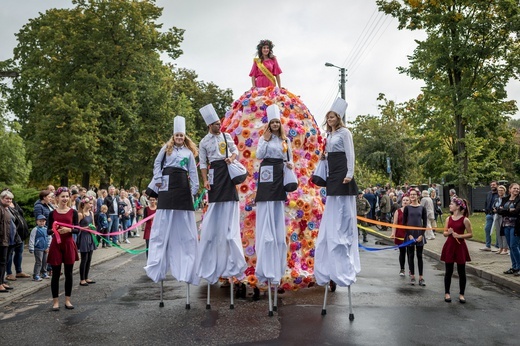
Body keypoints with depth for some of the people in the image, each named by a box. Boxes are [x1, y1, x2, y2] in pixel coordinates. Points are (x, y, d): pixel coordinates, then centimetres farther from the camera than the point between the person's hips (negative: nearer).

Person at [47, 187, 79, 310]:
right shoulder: (52, 213, 1)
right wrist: (54, 230, -18)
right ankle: (55, 301, 16)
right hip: (56, 245, 0)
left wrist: (69, 230, -19)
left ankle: (67, 300, 20)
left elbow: (77, 230, 0)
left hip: (69, 244, 1)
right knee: (56, 274, 5)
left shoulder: (73, 212, 1)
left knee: (68, 273, 8)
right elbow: (48, 231, 4)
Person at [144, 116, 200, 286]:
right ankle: (157, 264, 6)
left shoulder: (189, 152, 12)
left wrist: (194, 189, 4)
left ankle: (186, 265, 10)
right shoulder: (166, 148, 10)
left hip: (183, 186, 1)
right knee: (163, 222, 0)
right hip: (168, 185, -1)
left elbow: (193, 172, 11)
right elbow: (157, 163, 10)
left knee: (184, 225, 2)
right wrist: (158, 180, -1)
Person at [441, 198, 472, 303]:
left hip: (460, 247, -3)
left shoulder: (465, 220, -7)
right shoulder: (448, 219, 6)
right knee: (448, 271, 7)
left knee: (461, 272, 5)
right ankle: (447, 293, 18)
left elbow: (470, 234, -5)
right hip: (449, 246, 3)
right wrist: (449, 232, -11)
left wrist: (459, 235, -17)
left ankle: (461, 294, 17)